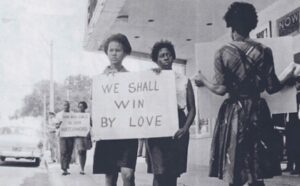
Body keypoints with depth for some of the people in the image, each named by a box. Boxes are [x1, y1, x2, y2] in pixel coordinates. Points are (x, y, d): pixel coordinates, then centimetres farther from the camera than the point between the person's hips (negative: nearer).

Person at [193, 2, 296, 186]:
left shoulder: (223, 53, -5)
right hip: (258, 112, 2)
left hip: (234, 113, -1)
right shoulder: (264, 51, -1)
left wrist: (203, 81, 10)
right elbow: (272, 87, -2)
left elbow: (221, 89, -8)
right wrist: (288, 74, 17)